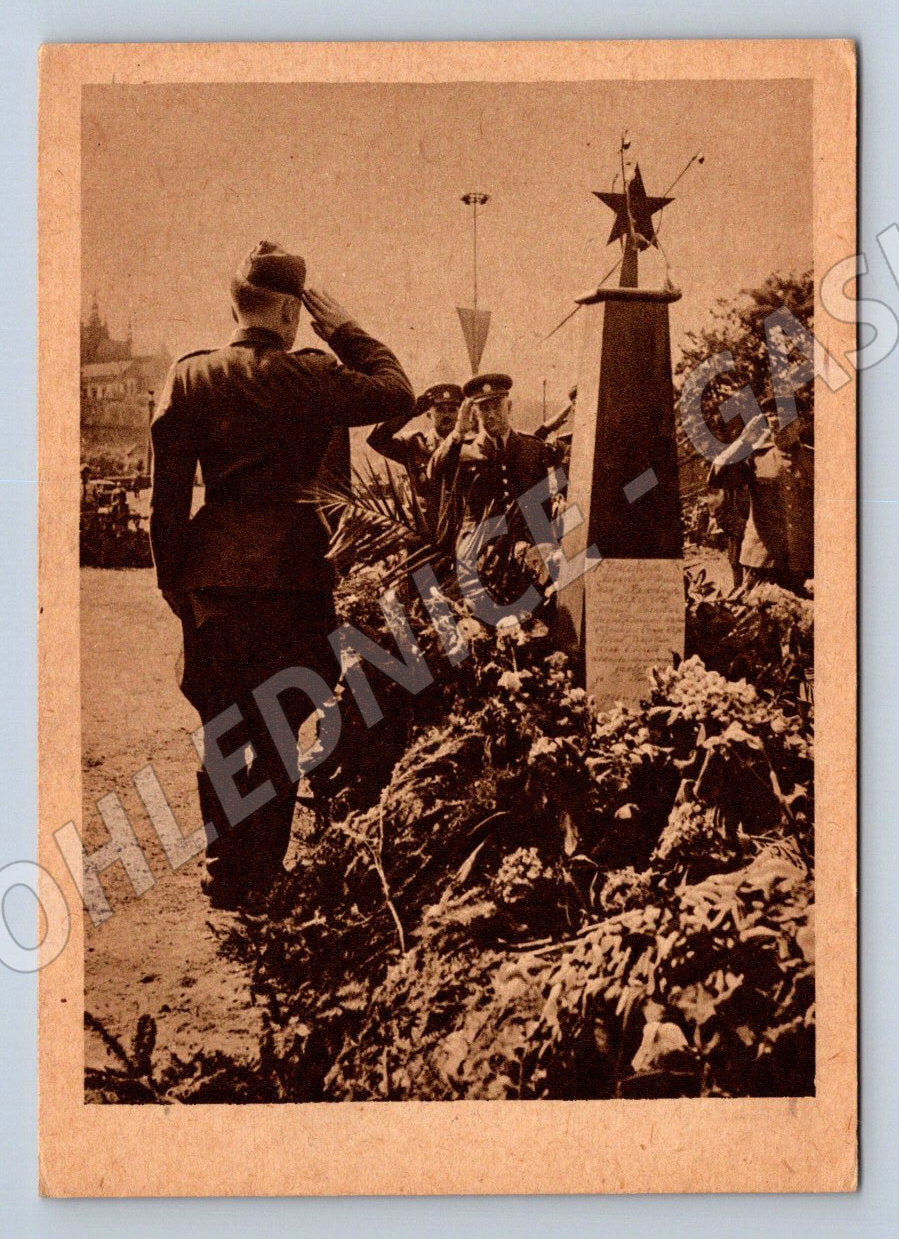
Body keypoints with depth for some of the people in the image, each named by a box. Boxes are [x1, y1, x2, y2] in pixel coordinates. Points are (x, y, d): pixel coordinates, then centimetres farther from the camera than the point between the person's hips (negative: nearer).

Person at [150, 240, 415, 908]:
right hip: (292, 570, -2)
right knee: (277, 734, 8)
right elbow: (397, 392, 5)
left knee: (222, 730, 13)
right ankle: (263, 879, 12)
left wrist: (173, 578, 9)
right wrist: (342, 328, 10)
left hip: (214, 573, 3)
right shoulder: (309, 376, -8)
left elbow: (169, 490, 2)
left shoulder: (190, 376, 0)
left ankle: (226, 873, 20)